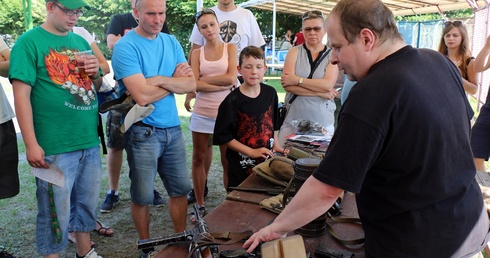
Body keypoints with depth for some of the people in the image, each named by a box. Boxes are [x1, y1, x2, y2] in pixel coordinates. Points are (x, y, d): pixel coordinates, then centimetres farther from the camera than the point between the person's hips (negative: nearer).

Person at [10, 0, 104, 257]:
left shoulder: (80, 41, 12)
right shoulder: (29, 42, -6)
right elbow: (21, 95, -12)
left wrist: (95, 74, -3)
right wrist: (31, 144, -18)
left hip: (90, 141, 7)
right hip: (55, 147, -6)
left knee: (87, 202, 18)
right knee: (56, 210, 5)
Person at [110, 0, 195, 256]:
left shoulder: (171, 42, 7)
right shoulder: (125, 47, -12)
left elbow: (191, 84, -2)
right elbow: (143, 95, -22)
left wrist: (159, 80, -17)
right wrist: (175, 80, -8)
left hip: (173, 129, 6)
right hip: (143, 131, -5)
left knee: (180, 188, 13)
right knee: (143, 196, 8)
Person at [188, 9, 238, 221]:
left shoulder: (230, 48, 5)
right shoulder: (196, 53, 7)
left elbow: (232, 78, -9)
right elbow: (196, 85, -6)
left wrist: (205, 79, -5)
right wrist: (223, 85, -12)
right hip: (202, 113, 2)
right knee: (199, 159, 7)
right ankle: (200, 205, 19)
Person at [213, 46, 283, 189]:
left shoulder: (270, 93, 3)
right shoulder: (232, 101, -13)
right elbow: (223, 137, -12)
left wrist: (275, 145, 3)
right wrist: (252, 152, -14)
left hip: (267, 161, 4)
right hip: (241, 166, -4)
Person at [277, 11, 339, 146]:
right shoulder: (294, 52, 4)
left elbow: (328, 84, -11)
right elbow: (287, 85, -9)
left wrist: (297, 80, -12)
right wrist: (320, 92, -11)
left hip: (323, 121, 0)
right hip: (293, 120, 1)